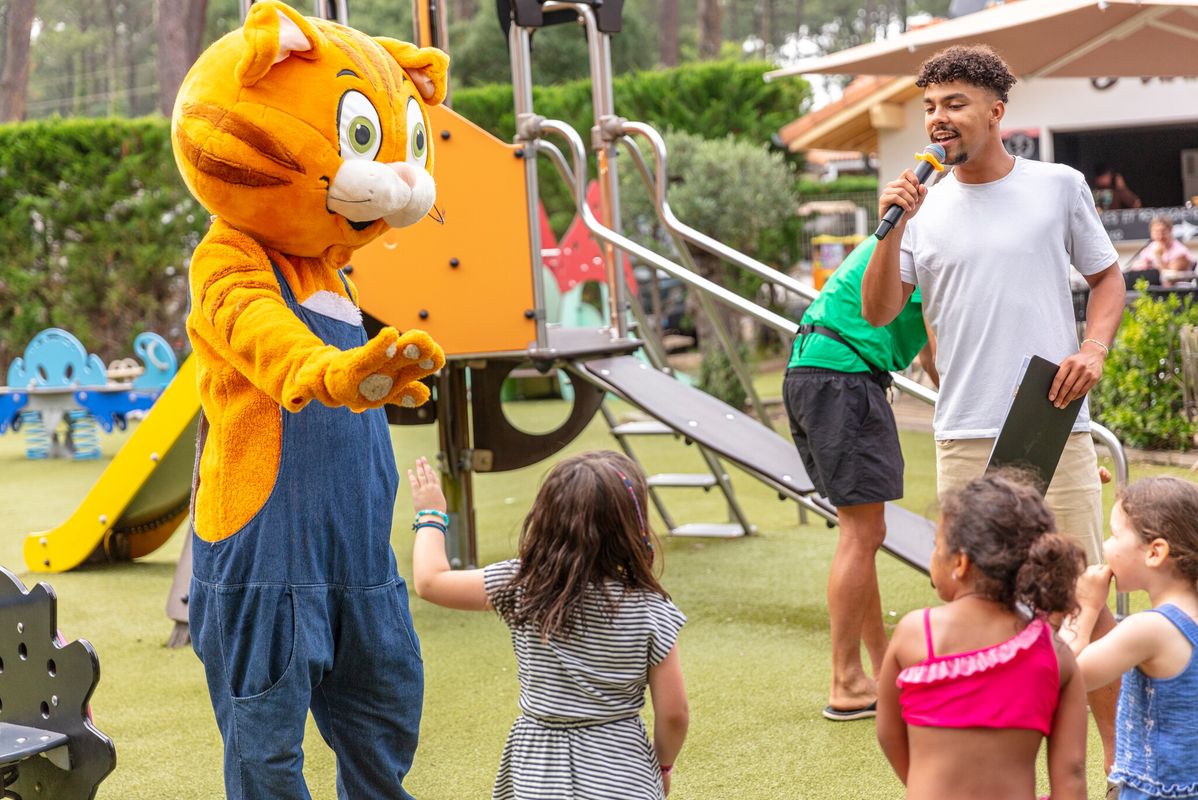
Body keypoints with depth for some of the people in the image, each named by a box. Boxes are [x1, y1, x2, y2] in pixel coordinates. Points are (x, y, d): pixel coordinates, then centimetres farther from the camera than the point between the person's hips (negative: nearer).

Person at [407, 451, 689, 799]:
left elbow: (430, 581, 1)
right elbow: (673, 713, -5)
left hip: (538, 772, 1)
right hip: (621, 770, 0)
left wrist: (431, 515, 18)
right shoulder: (650, 610, -10)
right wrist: (663, 764, 15)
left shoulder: (520, 586, -10)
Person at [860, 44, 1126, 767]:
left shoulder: (1059, 186, 5)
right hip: (965, 437, 2)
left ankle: (1120, 757, 11)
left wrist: (1094, 348, -4)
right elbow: (878, 311, 2)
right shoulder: (923, 206, 7)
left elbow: (1108, 278, 13)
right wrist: (892, 230, -11)